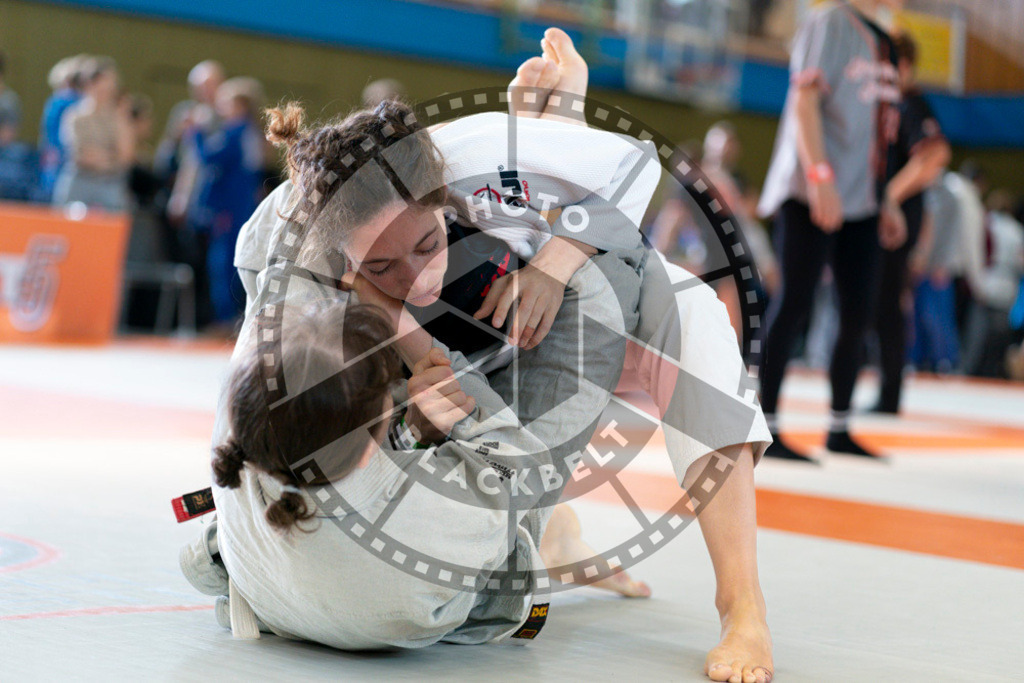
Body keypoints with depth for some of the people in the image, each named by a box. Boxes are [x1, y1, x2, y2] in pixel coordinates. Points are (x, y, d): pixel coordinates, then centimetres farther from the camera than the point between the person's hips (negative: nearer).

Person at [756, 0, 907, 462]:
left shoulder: (881, 42, 19)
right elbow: (804, 100, -13)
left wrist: (885, 201, 19)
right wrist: (820, 175, -23)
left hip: (861, 199, 8)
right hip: (812, 195, -8)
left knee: (859, 312, 7)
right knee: (795, 303, -9)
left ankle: (839, 429, 17)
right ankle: (766, 428, -6)